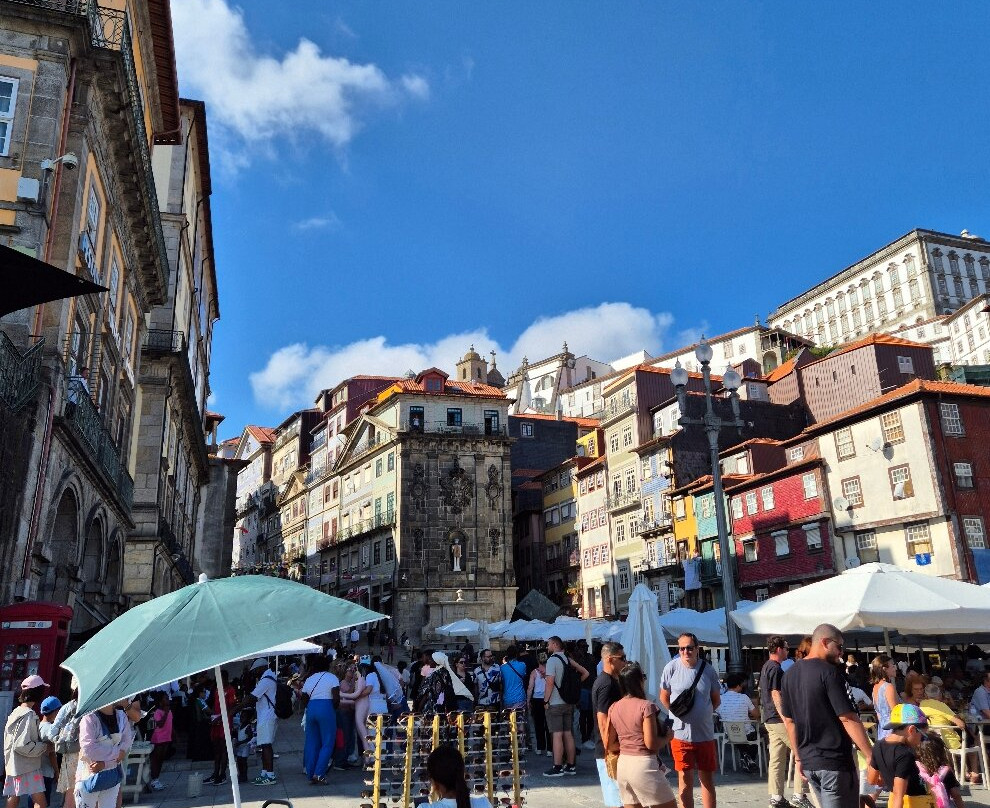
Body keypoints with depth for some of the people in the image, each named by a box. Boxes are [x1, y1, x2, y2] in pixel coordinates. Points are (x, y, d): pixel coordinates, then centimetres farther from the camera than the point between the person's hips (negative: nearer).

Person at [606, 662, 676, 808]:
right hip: (643, 764, -6)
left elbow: (609, 745, 7)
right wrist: (667, 737, 2)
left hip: (623, 764, 6)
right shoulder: (646, 706, -13)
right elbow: (651, 743, -16)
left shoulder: (614, 708, 5)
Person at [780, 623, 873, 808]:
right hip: (835, 761, -7)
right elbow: (848, 719, -19)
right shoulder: (829, 671, -15)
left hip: (808, 762, 7)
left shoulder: (790, 675, 8)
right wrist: (870, 757, -14)